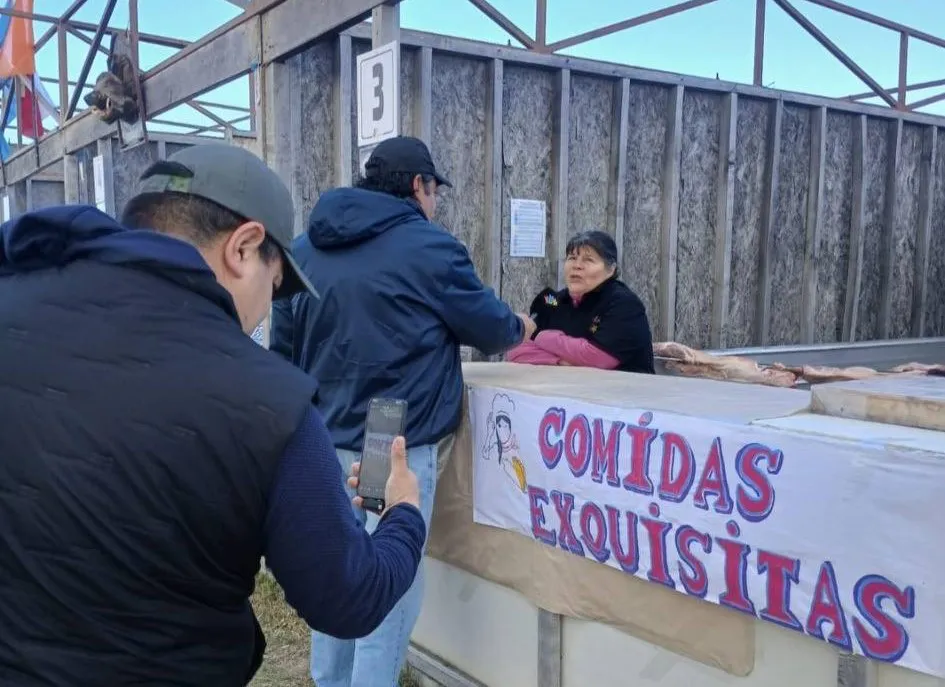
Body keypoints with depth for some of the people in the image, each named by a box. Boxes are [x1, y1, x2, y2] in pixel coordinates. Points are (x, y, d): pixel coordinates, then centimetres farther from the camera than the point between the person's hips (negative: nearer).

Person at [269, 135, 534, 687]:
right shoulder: (430, 248, -10)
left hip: (324, 441, 7)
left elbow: (283, 349, 14)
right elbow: (490, 327, 1)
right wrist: (520, 328, 23)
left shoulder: (304, 250, 9)